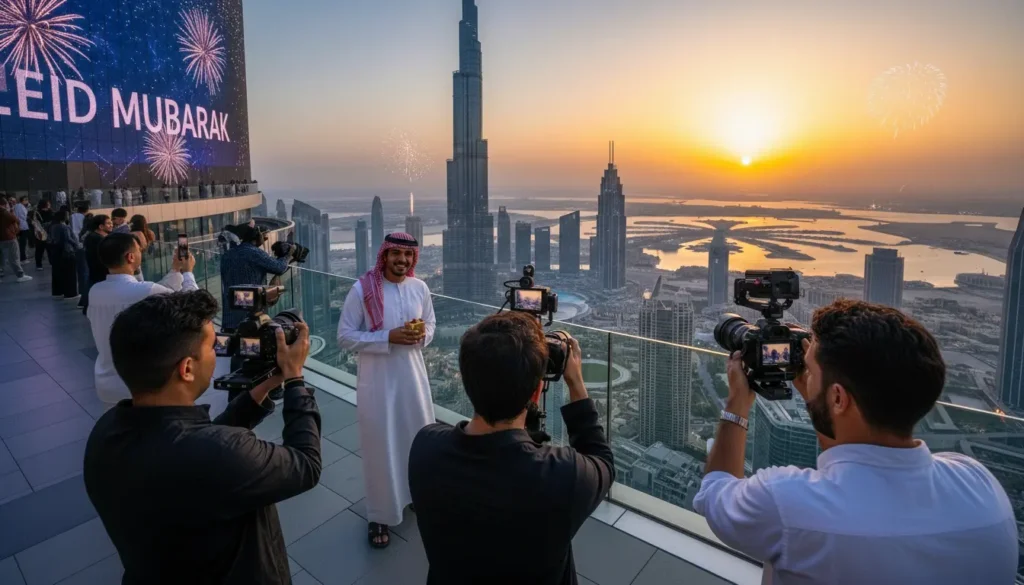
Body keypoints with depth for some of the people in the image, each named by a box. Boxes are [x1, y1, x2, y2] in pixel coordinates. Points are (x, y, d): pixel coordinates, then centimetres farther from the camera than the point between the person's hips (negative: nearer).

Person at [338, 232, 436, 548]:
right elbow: (345, 336, -12)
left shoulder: (420, 288, -2)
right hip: (377, 379, -4)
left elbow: (430, 326, 11)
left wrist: (422, 336, -13)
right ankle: (379, 515, 28)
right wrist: (388, 337, -22)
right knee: (380, 446, 8)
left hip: (413, 374, 4)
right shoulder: (362, 289, -14)